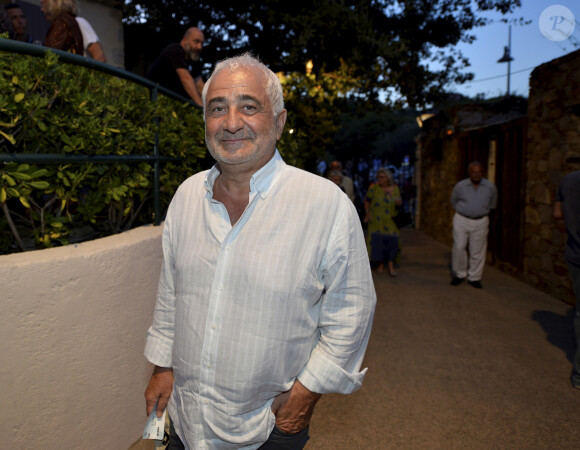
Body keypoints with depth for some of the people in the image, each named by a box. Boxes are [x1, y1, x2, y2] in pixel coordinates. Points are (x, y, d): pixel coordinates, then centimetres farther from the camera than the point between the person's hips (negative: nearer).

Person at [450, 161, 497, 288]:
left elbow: (492, 204, 15)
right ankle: (459, 274, 15)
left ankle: (474, 277, 16)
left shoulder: (490, 187, -3)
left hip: (480, 222, 1)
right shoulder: (460, 186, -6)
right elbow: (454, 202, 11)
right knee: (459, 248, -2)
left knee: (477, 251, 3)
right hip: (461, 220, 0)